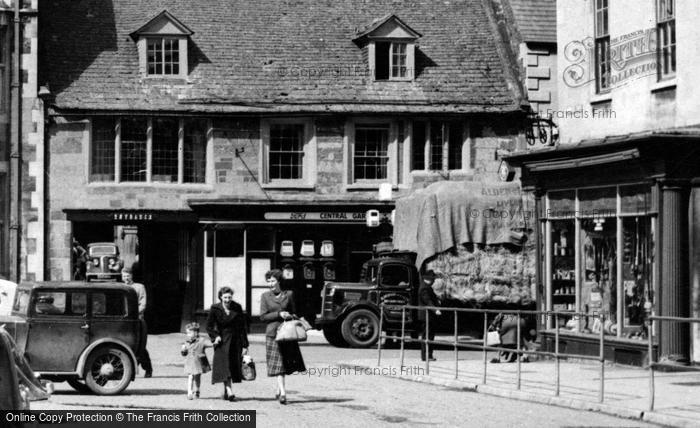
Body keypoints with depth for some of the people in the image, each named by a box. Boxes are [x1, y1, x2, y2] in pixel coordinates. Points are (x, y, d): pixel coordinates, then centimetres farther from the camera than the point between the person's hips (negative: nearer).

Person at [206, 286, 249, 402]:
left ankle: (226, 391, 16)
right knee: (225, 366, -14)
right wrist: (215, 336, -14)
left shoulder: (237, 308, -2)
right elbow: (209, 326, 2)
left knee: (234, 366, 3)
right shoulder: (215, 309, -5)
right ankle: (229, 391, -22)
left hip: (235, 341, 2)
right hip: (222, 340, -2)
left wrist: (245, 345, -2)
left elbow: (242, 327, 1)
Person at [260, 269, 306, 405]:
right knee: (277, 364, -7)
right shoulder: (265, 296, 3)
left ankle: (278, 390, 23)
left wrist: (290, 317, -7)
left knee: (287, 362, 6)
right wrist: (279, 314, -13)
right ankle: (283, 393, -11)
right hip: (273, 333, -2)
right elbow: (263, 316, -1)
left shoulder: (289, 294, 7)